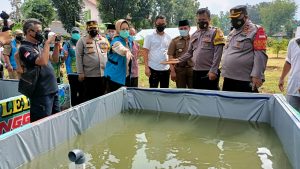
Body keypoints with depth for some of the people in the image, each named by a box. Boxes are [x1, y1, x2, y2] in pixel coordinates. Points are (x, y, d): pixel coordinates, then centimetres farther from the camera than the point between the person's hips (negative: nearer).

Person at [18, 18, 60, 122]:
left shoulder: (37, 46, 15)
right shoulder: (24, 48, -11)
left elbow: (54, 58, 22)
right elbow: (43, 61, -26)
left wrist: (56, 45, 8)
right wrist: (47, 43, -18)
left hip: (53, 90, 9)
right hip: (41, 93, -9)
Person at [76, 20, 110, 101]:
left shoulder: (104, 40, 13)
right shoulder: (82, 40, 1)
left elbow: (108, 55, 15)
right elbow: (79, 57, -3)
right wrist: (80, 73, -9)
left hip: (104, 74, 4)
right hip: (89, 75, -3)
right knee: (89, 97, 5)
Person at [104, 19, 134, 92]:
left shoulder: (130, 39, 3)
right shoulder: (116, 41, -21)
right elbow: (120, 48, -46)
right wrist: (126, 51, -66)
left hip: (126, 75, 8)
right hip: (115, 76, -8)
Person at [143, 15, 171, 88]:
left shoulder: (168, 38, 8)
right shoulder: (149, 36, -2)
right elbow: (145, 53, -4)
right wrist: (146, 67, -12)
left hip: (166, 69, 4)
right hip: (153, 69, -3)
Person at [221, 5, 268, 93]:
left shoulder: (255, 30, -8)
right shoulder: (232, 32, 18)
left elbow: (260, 55, -15)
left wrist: (256, 75, -22)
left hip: (245, 81, -8)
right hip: (228, 79, 8)